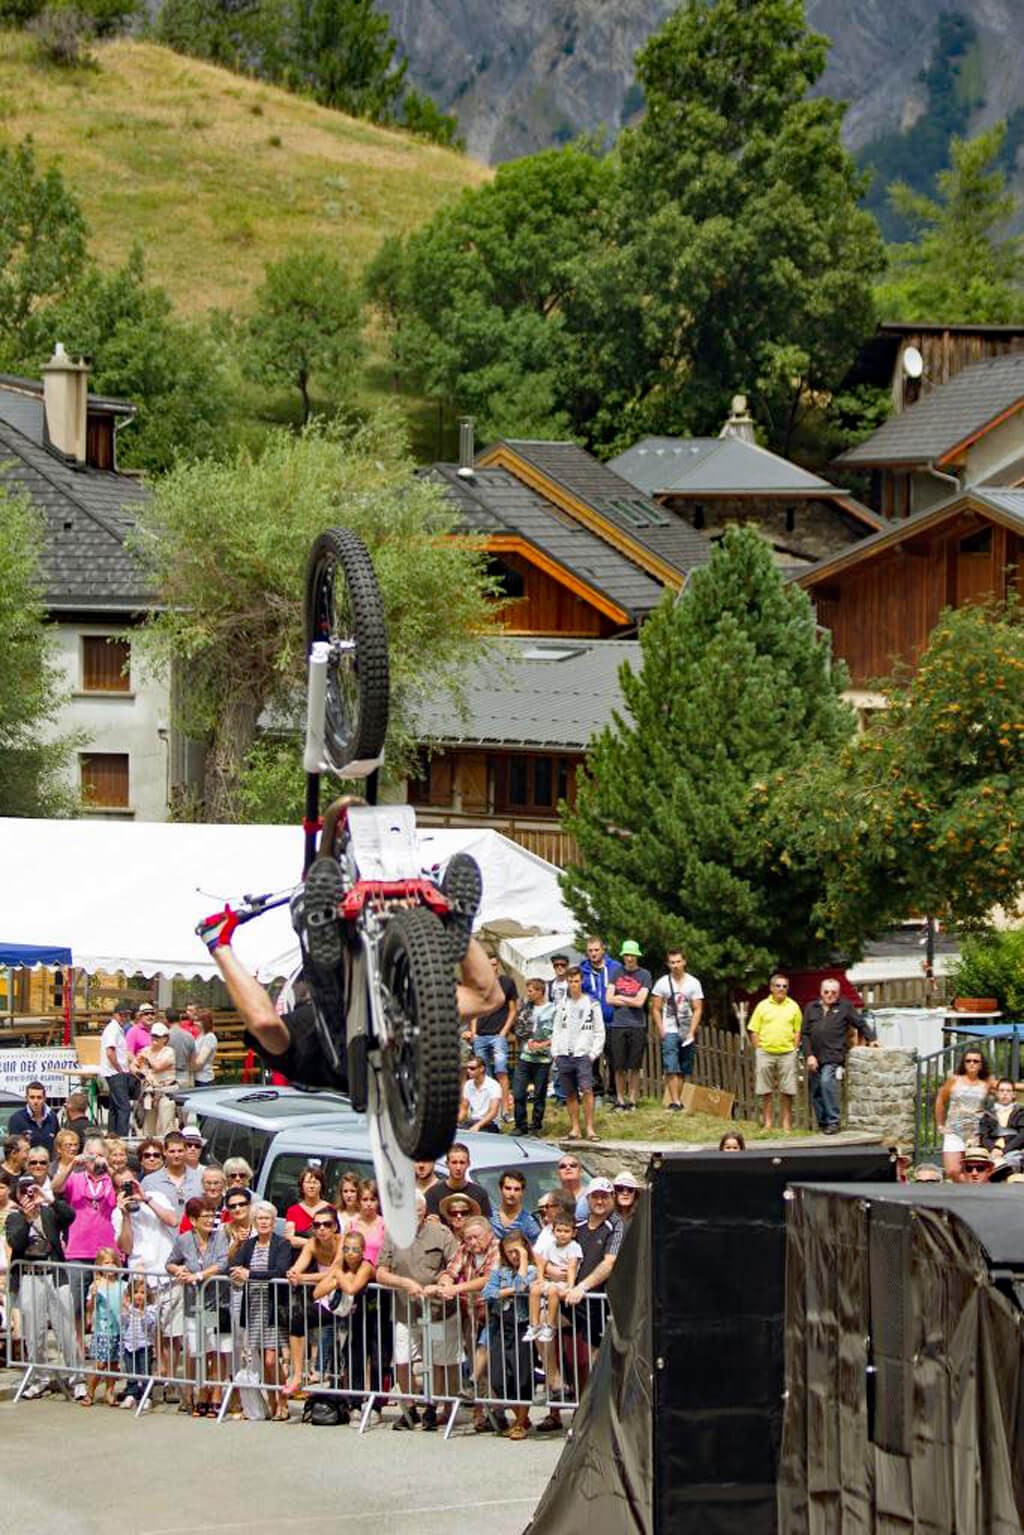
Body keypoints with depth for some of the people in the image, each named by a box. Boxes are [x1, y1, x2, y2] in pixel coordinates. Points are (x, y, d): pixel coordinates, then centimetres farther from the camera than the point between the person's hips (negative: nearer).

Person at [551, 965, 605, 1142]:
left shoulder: (592, 1003, 5)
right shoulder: (562, 1005, 14)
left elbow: (599, 1032, 4)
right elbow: (556, 1031, 15)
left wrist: (594, 1053, -5)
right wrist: (555, 1053, 4)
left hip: (583, 1054, -3)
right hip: (564, 1055, 3)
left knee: (587, 1089, -16)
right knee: (570, 1094, 5)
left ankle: (590, 1128, -14)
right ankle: (574, 1128, 10)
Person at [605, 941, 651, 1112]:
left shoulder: (644, 975, 2)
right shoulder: (616, 973, 9)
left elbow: (639, 1002, -6)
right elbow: (609, 999, 2)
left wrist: (620, 997, 2)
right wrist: (631, 1001, -3)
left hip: (637, 1026, -2)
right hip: (617, 1025, 2)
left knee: (634, 1066, 2)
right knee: (619, 1066, 3)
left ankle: (632, 1099, 10)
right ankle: (620, 1100, 12)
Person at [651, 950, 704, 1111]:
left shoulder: (693, 983, 4)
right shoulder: (662, 983, 2)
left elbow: (698, 1010, 3)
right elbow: (655, 1009, 5)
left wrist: (691, 1032, -8)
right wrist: (661, 1030, -7)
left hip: (687, 1033, 2)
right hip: (669, 1031, -2)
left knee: (683, 1071, 5)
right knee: (671, 1069, -13)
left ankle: (677, 1100, 13)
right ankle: (675, 1102, -17)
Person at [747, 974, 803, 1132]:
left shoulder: (793, 1007, 8)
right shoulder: (763, 1006, 5)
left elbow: (798, 1031, 9)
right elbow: (754, 1031, 5)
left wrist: (794, 1049, -1)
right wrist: (759, 1050, -2)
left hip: (787, 1053, 0)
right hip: (765, 1052, 0)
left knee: (787, 1091, 0)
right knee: (766, 1091, 2)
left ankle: (787, 1124, 6)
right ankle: (767, 1123, 9)